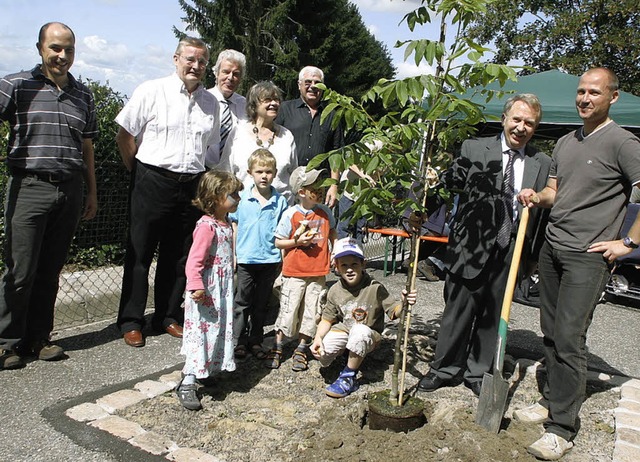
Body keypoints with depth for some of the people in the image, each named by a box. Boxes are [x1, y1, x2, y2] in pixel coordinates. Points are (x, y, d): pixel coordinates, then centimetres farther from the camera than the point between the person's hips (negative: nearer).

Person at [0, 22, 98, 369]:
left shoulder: (83, 94, 15)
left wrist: (92, 192, 18)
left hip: (70, 190, 4)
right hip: (29, 187, -3)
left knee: (51, 270, 9)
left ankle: (38, 338, 20)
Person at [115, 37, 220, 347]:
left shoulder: (210, 102, 11)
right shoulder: (151, 91, -2)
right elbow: (124, 136, 0)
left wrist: (194, 173, 11)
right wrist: (140, 172, 2)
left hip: (192, 185, 4)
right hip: (152, 183, -4)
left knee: (179, 255, 10)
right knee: (140, 252, 3)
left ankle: (168, 317, 24)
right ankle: (130, 322, 14)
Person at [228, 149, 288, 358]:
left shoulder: (280, 201, -1)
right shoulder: (242, 199, -2)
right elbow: (234, 228, 4)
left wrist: (283, 259, 4)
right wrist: (232, 255, 2)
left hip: (270, 260, 1)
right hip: (245, 259, -1)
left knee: (261, 303, 13)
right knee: (243, 302, 8)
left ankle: (256, 340, 25)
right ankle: (238, 339, 20)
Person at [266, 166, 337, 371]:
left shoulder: (325, 212, 1)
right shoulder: (290, 214, -11)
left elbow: (332, 233, 18)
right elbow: (278, 242, -5)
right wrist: (297, 242, -19)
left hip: (318, 273, 4)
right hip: (294, 272, -3)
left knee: (311, 312, 9)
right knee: (288, 310, 3)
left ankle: (301, 349, 25)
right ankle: (278, 347, 21)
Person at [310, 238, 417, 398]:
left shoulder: (375, 288, -18)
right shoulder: (335, 291, -7)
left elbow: (394, 311, -18)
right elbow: (327, 319, 0)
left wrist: (404, 303, -41)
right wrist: (318, 338, -17)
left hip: (369, 335, -3)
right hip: (343, 330, 4)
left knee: (360, 331, -39)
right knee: (321, 354, -23)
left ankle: (349, 378, -20)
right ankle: (346, 351, 15)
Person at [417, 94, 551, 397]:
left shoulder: (543, 163, 7)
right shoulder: (474, 149, 0)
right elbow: (450, 182, -9)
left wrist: (531, 254, -4)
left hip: (511, 250, 3)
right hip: (471, 245, -2)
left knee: (493, 314, 14)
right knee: (458, 310, 7)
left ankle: (478, 373, 31)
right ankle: (445, 369, 25)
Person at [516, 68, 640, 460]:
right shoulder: (565, 143, 15)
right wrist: (537, 197, 1)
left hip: (588, 256, -7)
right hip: (552, 249, 7)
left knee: (569, 339, -8)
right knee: (551, 333, 12)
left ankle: (563, 428, 2)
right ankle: (552, 401, 27)